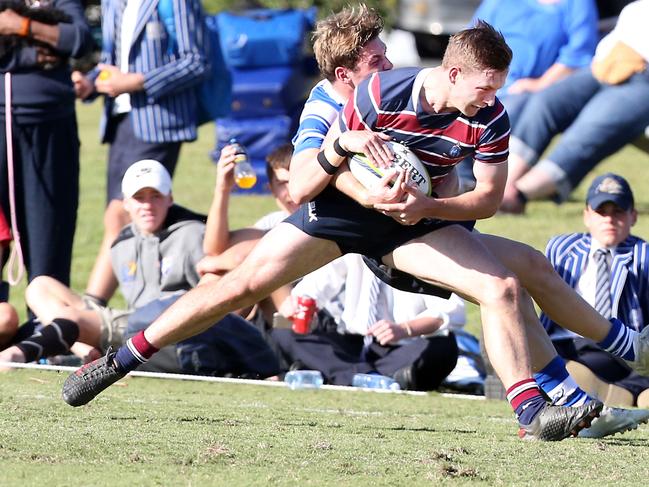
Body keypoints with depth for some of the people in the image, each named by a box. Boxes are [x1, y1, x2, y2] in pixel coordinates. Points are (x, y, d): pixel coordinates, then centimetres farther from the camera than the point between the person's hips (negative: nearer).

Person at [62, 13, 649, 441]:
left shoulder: (489, 117, -20)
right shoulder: (372, 95, -26)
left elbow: (489, 197, -10)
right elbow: (298, 189, -18)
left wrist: (419, 205, -26)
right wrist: (342, 144, -39)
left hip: (414, 220, 2)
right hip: (340, 208, -2)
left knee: (504, 287, -17)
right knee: (243, 284, -10)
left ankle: (531, 412, -13)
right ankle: (119, 361, -1)